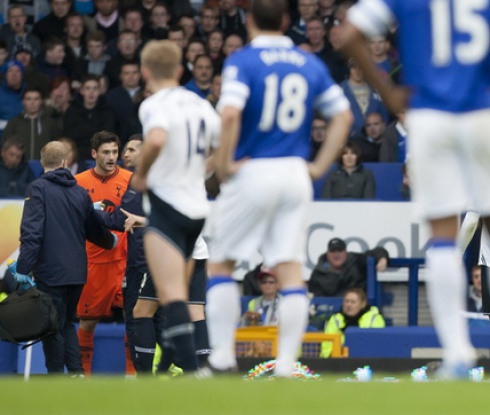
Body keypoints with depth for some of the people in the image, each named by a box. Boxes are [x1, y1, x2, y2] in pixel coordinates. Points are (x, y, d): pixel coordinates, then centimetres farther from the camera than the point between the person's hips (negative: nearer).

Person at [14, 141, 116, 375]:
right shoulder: (80, 192, 8)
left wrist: (23, 268, -15)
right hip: (77, 272, 5)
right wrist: (111, 241, 39)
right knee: (67, 322, 18)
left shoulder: (38, 189, -7)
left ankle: (56, 375, 2)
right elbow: (94, 232, 17)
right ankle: (76, 372, 8)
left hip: (50, 273, -5)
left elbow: (31, 232, -15)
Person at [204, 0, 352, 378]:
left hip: (252, 173, -4)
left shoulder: (243, 61, -6)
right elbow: (343, 116, 9)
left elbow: (230, 114, -21)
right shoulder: (311, 64, 8)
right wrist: (320, 166, 10)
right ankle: (286, 365, -2)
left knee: (221, 264, 10)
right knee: (290, 269, 3)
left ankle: (222, 359, 5)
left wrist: (224, 163, -11)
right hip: (295, 175, 4)